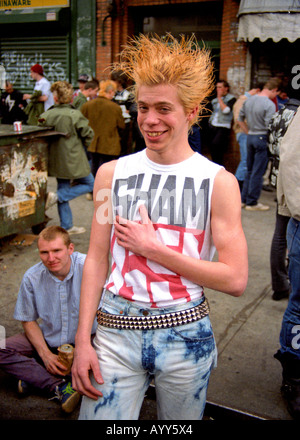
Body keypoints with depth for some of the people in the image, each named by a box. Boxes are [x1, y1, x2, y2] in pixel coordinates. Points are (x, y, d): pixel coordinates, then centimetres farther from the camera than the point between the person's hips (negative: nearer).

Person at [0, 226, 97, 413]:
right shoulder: (32, 277, -10)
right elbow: (28, 320, 2)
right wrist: (45, 354, -11)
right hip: (47, 339, 2)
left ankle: (35, 376, -18)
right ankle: (59, 386, -23)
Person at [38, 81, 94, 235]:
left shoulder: (46, 115, -5)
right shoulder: (75, 115, -16)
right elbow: (88, 135, -10)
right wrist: (82, 146, 10)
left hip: (56, 160, 5)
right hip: (74, 159, -5)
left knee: (64, 189, 17)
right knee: (89, 184, 12)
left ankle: (67, 226, 21)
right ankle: (57, 196, -4)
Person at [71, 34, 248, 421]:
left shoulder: (219, 181, -7)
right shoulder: (112, 173, 0)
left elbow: (235, 280, -11)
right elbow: (96, 259, 2)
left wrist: (153, 248, -14)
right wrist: (82, 340, -4)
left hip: (185, 334, 0)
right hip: (116, 331, 1)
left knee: (180, 420, 18)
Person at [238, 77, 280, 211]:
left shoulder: (248, 100, 8)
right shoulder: (269, 105, -16)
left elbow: (240, 119, 16)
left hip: (250, 137, 7)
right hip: (262, 138, -7)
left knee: (250, 171, 16)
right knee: (257, 172, 0)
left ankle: (244, 199, 21)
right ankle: (252, 203, 6)